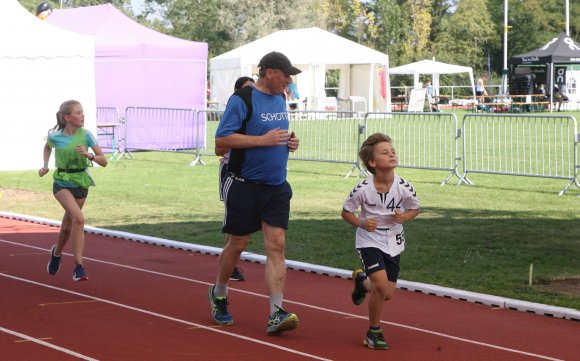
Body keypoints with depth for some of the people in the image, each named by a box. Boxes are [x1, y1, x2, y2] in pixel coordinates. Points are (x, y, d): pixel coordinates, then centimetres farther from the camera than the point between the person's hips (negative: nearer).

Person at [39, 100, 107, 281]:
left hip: (81, 184, 3)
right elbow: (47, 146, 17)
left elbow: (103, 161, -9)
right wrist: (45, 166, 6)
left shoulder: (86, 135, -8)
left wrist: (89, 155, -26)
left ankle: (57, 253, 45)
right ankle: (78, 265, -19)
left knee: (67, 227, 14)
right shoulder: (55, 137, -9)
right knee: (78, 218, -24)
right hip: (62, 184, -3)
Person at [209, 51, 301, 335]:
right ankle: (218, 294, 33)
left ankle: (276, 314, -12)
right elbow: (221, 139, -18)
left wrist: (289, 141, 5)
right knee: (237, 244, 7)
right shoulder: (242, 100, -12)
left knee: (276, 245, -6)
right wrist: (263, 140, -22)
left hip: (277, 187, 5)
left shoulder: (280, 99, 12)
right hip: (245, 186, -5)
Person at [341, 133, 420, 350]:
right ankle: (374, 331, 1)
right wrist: (361, 223, -24)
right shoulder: (363, 189, -20)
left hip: (394, 243, 4)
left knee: (388, 294, 7)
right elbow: (346, 211, -6)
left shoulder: (404, 187, -14)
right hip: (370, 241, -4)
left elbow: (415, 209, 4)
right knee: (382, 285, -20)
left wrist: (404, 217, -18)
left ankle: (362, 281, 41)